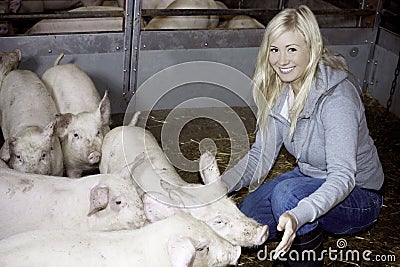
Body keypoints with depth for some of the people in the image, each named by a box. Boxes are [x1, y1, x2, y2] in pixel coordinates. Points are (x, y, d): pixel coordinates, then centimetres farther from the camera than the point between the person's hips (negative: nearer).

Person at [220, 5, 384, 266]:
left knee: (287, 192, -34)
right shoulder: (277, 90, -7)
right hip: (309, 180, 7)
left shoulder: (337, 97, -30)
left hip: (357, 198, -7)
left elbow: (342, 176, -35)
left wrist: (298, 215, -53)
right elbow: (260, 155, -3)